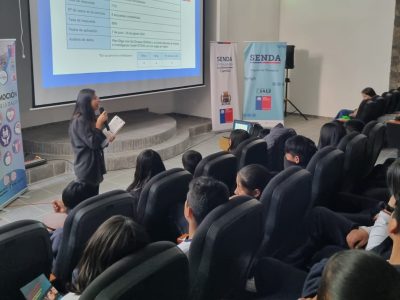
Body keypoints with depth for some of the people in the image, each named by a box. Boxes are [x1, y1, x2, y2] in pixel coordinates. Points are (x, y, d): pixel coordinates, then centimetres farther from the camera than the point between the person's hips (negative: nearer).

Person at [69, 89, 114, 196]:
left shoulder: (89, 118, 10)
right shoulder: (79, 121, -19)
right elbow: (92, 143, -22)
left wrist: (107, 139, 3)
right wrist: (99, 124, -20)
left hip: (94, 165, 9)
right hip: (86, 167, -9)